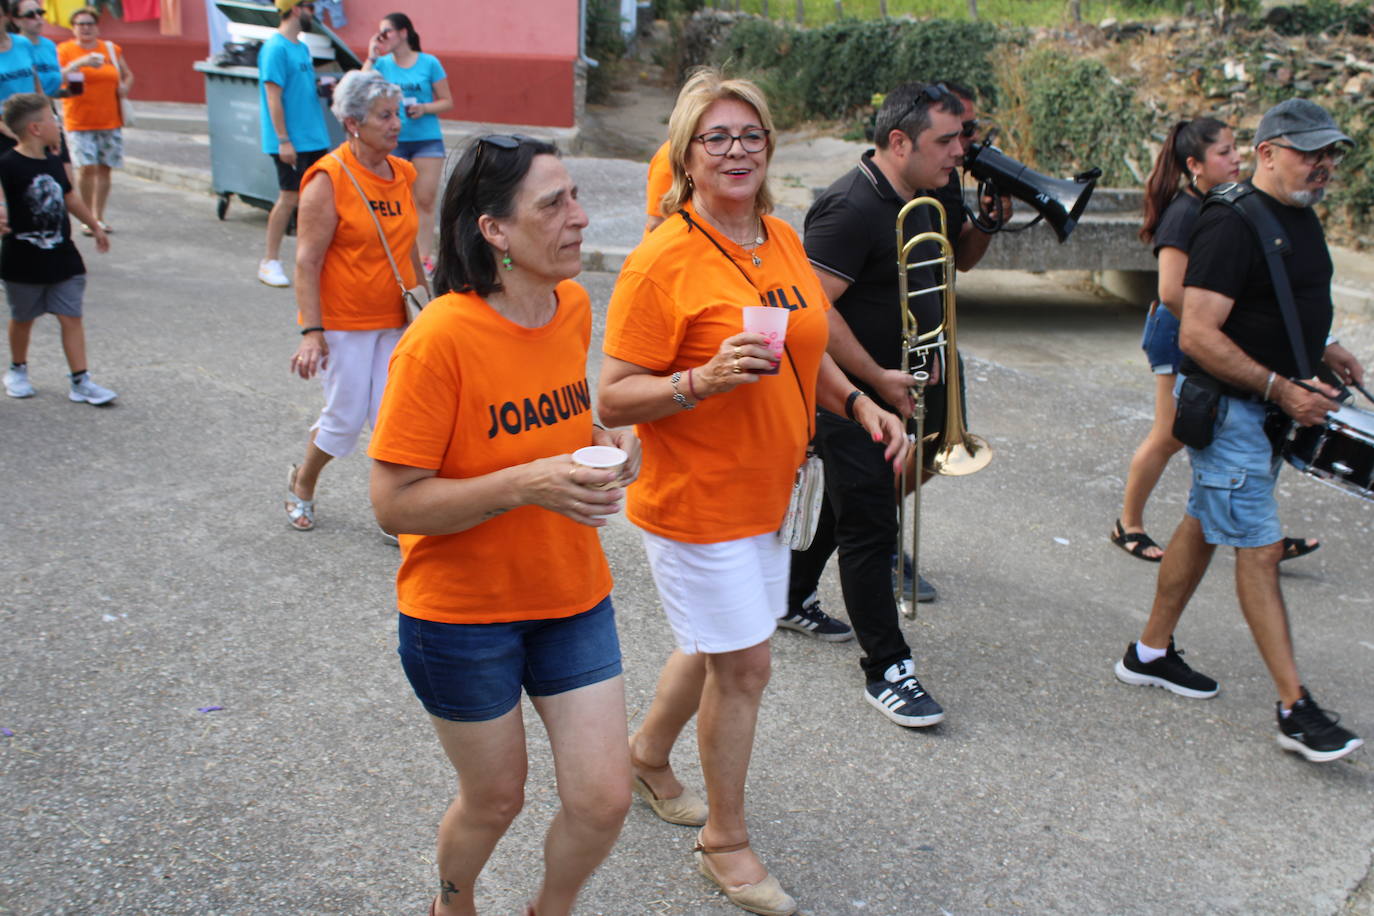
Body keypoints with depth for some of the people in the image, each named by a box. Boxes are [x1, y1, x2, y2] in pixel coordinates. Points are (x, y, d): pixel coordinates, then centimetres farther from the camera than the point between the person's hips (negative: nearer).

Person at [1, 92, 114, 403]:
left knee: (71, 317, 1)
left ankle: (80, 382, 3)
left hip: (61, 257, 5)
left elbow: (70, 197, 20)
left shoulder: (53, 162, 6)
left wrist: (95, 226, 29)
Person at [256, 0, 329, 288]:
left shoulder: (302, 48, 15)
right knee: (290, 198, -5)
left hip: (314, 138, 8)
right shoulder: (275, 48, -12)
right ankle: (270, 262, 7)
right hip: (291, 141, -8)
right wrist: (283, 141, -19)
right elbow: (273, 97, -16)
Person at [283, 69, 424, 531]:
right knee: (346, 418, 3)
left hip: (395, 321, 5)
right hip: (342, 322, -5)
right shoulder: (329, 178, -13)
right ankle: (302, 482, 31)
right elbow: (307, 261, -15)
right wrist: (311, 332, -20)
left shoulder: (403, 173, 6)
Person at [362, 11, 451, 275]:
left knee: (425, 200, 0)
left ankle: (425, 257, 7)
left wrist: (424, 108, -15)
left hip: (427, 140, -1)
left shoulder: (429, 63, -1)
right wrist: (371, 58, -10)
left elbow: (447, 102, 2)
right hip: (393, 141, 1)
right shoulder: (382, 64, 3)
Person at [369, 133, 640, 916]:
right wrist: (527, 484, -32)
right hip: (464, 610, -5)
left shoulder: (574, 305, -3)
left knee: (604, 801, 4)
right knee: (496, 799, 14)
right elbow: (395, 504, -21)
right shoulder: (441, 338, -23)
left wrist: (605, 442, -5)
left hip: (573, 594, 5)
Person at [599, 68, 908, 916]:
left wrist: (860, 405, 6)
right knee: (744, 665, 2)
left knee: (718, 649, 21)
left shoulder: (783, 241, 5)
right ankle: (727, 839, 24)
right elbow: (615, 400, -19)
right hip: (695, 502, -7)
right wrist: (705, 380, -33)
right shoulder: (662, 261, -19)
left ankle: (649, 753, 48)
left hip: (766, 494, 8)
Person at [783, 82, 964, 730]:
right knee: (871, 528, -5)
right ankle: (886, 669, 4)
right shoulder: (852, 207, -23)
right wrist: (879, 378, -22)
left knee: (839, 501, 22)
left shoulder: (918, 201, 8)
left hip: (890, 389, 10)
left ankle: (791, 600, 41)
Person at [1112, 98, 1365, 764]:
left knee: (1204, 525, 16)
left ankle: (1150, 653, 28)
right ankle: (1295, 708, 0)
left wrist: (1322, 350, 10)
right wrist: (1282, 389, -23)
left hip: (1271, 402, 10)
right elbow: (1198, 335, -25)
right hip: (1228, 404, -10)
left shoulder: (1300, 215, 11)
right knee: (1260, 548, -6)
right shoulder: (1232, 225, -20)